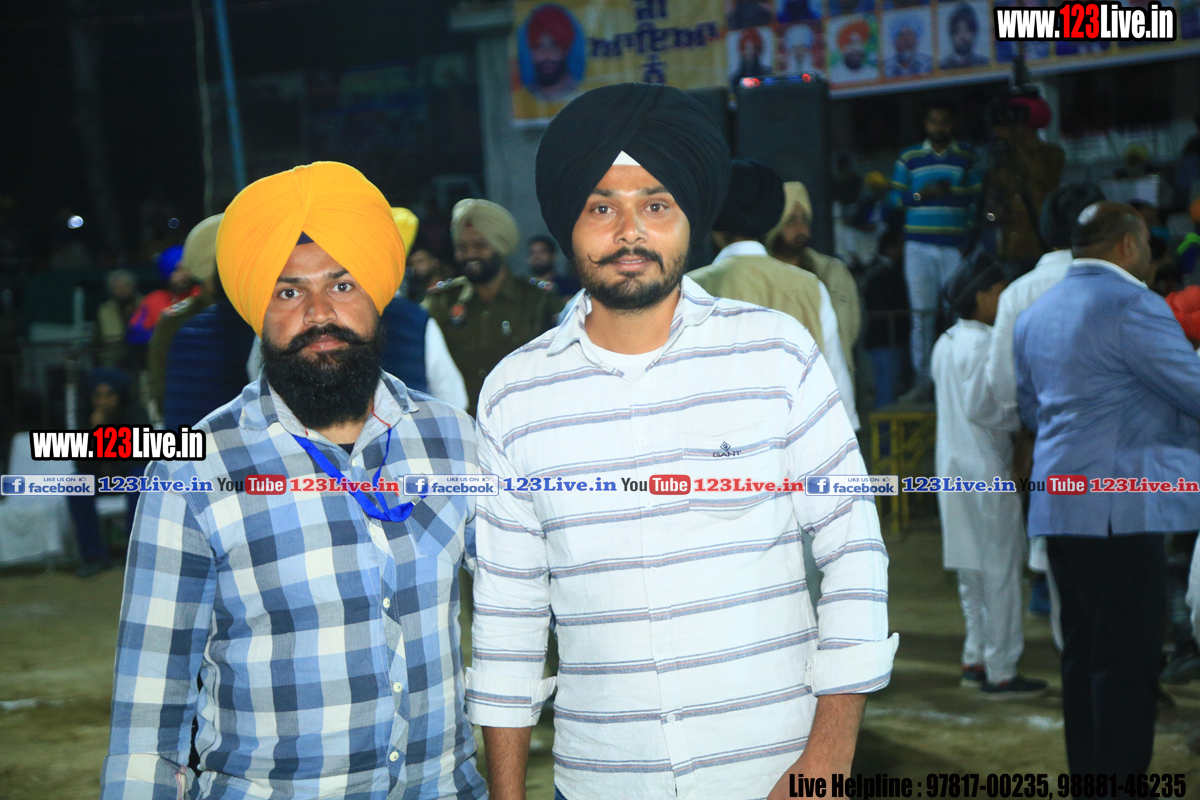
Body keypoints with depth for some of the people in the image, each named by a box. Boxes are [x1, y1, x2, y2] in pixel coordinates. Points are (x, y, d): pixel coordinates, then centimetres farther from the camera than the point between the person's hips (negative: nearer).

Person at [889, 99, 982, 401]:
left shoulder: (968, 158, 9)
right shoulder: (909, 158, 11)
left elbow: (978, 201, 6)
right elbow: (895, 198, 8)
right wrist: (922, 194, -9)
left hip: (956, 246, -1)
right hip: (918, 245, 1)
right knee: (921, 313, -1)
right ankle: (922, 380, 3)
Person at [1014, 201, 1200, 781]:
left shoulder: (1035, 314, 16)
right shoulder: (1131, 305, -12)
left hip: (1057, 505, 9)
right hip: (1119, 504, -9)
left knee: (1083, 651, 13)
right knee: (1128, 659, -4)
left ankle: (1087, 777, 18)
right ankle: (1121, 780, -3)